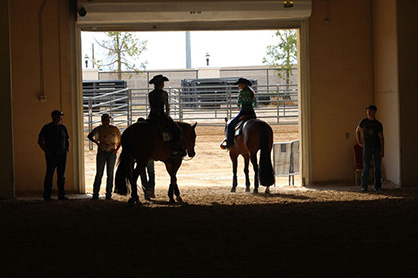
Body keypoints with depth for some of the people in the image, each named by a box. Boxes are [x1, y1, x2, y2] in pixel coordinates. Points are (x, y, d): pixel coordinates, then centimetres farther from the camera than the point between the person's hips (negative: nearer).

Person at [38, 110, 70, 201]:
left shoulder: (63, 128, 14)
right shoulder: (47, 128, 1)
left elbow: (67, 140, 23)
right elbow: (40, 141, 0)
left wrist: (68, 147, 3)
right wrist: (47, 151, -8)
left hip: (62, 155, 4)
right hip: (51, 155, -4)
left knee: (61, 175, 5)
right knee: (49, 174, -8)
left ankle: (61, 194, 10)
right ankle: (47, 196, -5)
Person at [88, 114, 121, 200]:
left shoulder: (114, 129, 7)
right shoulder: (99, 129, 2)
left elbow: (120, 140, 12)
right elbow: (90, 136, -4)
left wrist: (117, 149, -2)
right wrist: (96, 142, -15)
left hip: (112, 153, 2)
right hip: (102, 153, -2)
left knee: (110, 174, 2)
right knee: (99, 174, -2)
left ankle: (108, 194, 7)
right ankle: (95, 194, 1)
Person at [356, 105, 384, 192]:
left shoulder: (378, 124, 2)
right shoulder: (363, 122, 3)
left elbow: (381, 137, -1)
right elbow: (357, 131, 19)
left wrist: (382, 151, -8)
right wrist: (359, 142, 9)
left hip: (377, 147, 1)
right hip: (367, 146, -1)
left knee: (377, 167, 2)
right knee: (366, 167, -5)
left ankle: (377, 186, 8)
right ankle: (364, 186, -2)